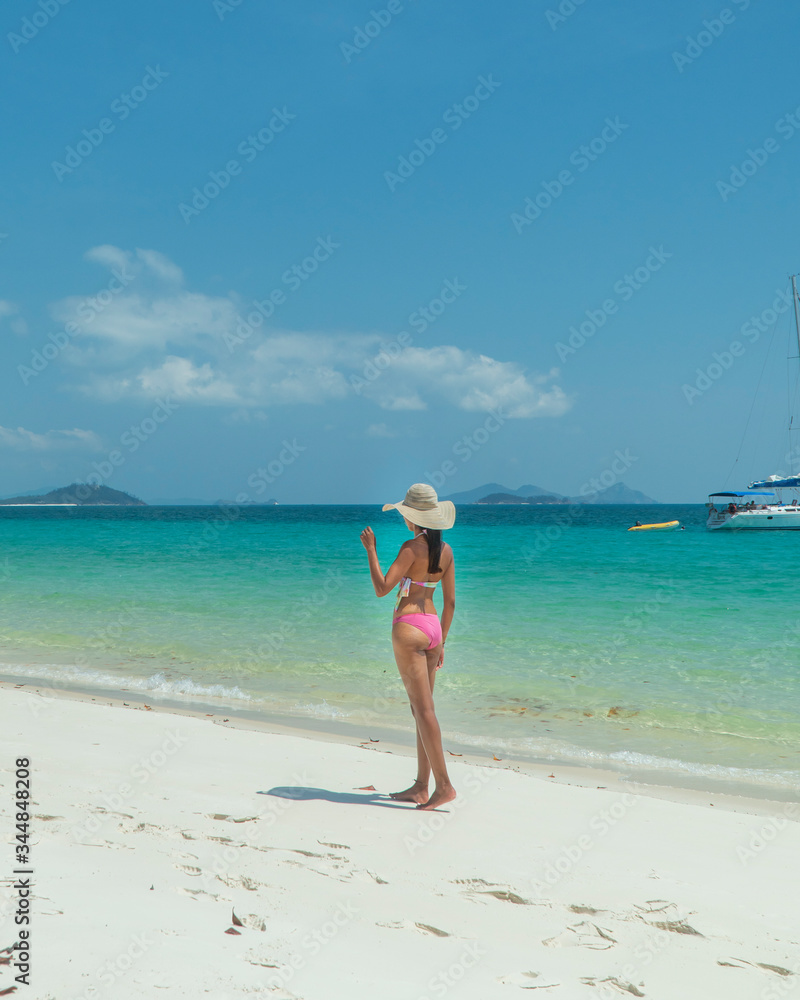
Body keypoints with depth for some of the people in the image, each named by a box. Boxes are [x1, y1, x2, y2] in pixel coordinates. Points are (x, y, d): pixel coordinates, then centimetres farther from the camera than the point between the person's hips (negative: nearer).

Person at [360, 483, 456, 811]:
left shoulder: (412, 547, -13)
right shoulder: (446, 550, 8)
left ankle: (444, 785, -7)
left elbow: (381, 589, -16)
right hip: (433, 626, 8)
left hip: (409, 627, -7)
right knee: (422, 708, 12)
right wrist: (441, 642, 20)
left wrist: (370, 550, -6)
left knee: (423, 709, -6)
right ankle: (421, 787, 16)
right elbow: (450, 602, 12)